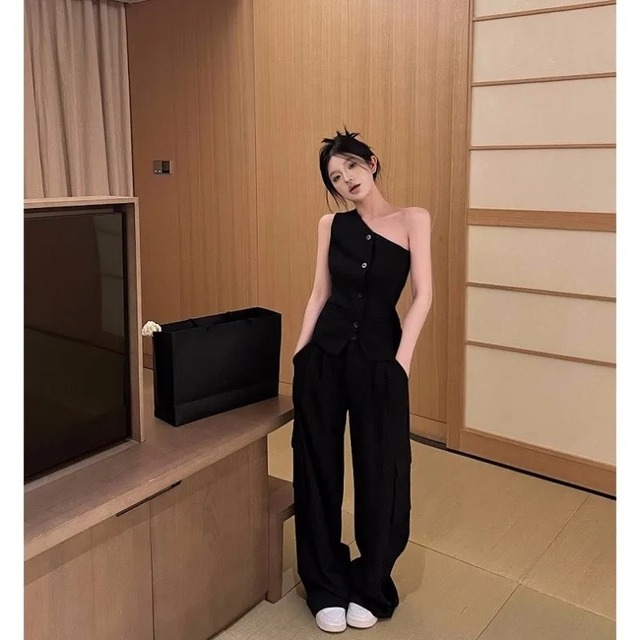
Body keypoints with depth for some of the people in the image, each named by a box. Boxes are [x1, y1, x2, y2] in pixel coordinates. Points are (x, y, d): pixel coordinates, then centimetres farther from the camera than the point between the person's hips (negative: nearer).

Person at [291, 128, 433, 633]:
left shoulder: (413, 219, -2)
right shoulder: (331, 225, 6)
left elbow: (423, 294, -7)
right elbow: (320, 293, 7)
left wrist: (402, 359, -15)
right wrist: (300, 352, 0)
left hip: (379, 356, -2)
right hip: (325, 352, 3)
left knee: (380, 471, 5)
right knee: (318, 467, 7)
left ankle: (370, 589, 28)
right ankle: (328, 588, 26)